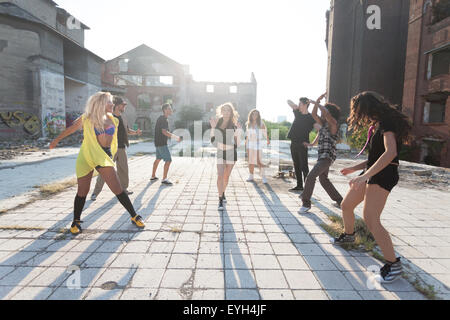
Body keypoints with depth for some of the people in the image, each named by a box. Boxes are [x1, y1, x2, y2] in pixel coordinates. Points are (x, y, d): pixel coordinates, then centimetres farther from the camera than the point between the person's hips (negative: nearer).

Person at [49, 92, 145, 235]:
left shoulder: (113, 121, 7)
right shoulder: (86, 118, 1)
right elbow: (72, 128, 17)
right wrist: (56, 140, 27)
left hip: (104, 156, 1)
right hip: (86, 157, -1)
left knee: (117, 188, -6)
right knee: (83, 191, 5)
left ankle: (134, 216, 4)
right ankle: (76, 221, 27)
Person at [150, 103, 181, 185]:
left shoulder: (161, 118, 15)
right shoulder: (163, 119, -16)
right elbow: (164, 132, -26)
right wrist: (175, 137, -27)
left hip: (158, 143, 11)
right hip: (162, 143, -11)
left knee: (158, 159, 21)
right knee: (168, 160, -10)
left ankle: (153, 176, 32)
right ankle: (164, 179, -7)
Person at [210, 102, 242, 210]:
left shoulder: (234, 124, -2)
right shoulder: (217, 121, 2)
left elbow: (236, 142, -3)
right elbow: (213, 139, 8)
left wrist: (239, 131, -14)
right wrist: (213, 127, -4)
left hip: (231, 152, 0)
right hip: (220, 152, 0)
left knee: (227, 176, 12)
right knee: (220, 175, -12)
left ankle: (223, 193, 37)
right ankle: (220, 200, -7)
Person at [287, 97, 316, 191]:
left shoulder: (311, 118, -6)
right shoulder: (297, 113, 10)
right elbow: (288, 102, 14)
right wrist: (296, 106, 0)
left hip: (302, 145, -6)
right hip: (294, 144, 6)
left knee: (304, 166, -7)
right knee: (296, 166, 12)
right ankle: (299, 185, 23)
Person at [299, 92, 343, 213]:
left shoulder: (333, 124, -10)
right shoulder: (324, 124, 13)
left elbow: (326, 114, -28)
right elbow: (314, 114, 13)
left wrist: (317, 103, -17)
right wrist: (317, 101, 4)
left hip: (327, 157, -10)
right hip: (322, 156, 10)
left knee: (311, 176, -20)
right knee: (323, 180, 20)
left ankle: (306, 203, -11)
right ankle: (339, 200, 34)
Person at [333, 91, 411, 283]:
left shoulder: (387, 123, -14)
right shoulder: (379, 125, 17)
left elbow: (390, 153, -31)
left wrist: (365, 175, -37)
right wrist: (354, 168, 22)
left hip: (383, 174, -10)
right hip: (372, 172, 10)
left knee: (370, 219, -18)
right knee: (346, 205, 17)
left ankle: (393, 264, -5)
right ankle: (348, 235, 42)